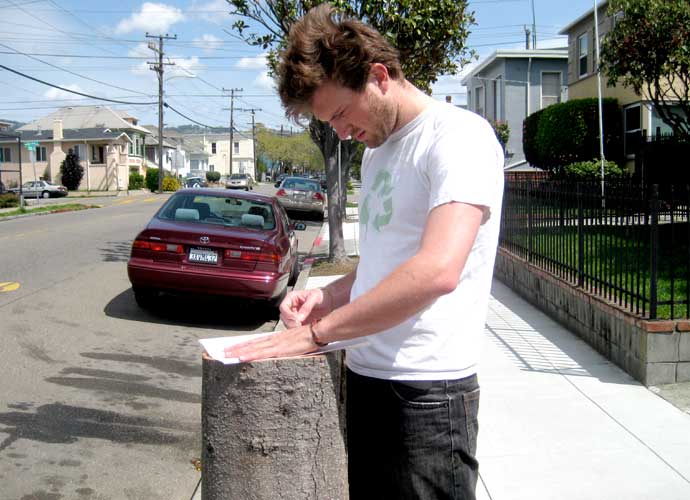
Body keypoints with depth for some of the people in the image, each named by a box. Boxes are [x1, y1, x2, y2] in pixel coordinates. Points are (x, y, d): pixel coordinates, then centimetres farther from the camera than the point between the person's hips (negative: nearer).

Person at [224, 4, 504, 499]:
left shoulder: (459, 136, -13)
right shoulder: (378, 151, 16)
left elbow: (437, 271, -26)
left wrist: (316, 333, -20)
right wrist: (328, 296, 5)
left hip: (427, 390, -8)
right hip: (364, 375, 8)